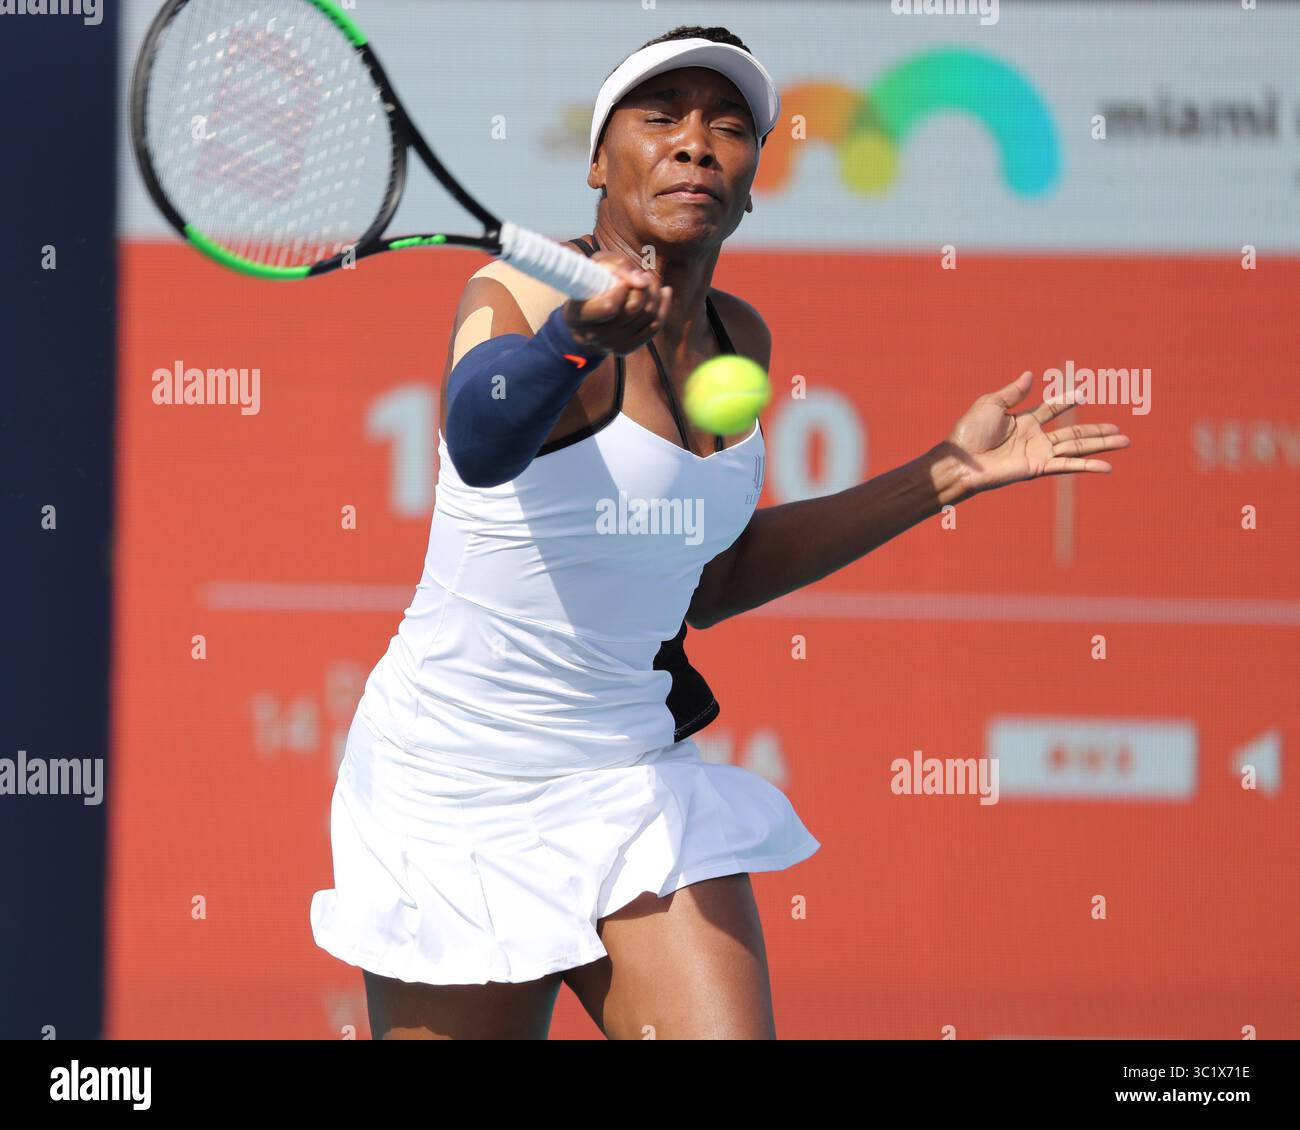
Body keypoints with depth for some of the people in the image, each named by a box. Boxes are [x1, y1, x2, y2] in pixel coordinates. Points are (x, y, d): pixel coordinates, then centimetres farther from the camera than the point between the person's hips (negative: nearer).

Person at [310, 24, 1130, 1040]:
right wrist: (576, 337, -63)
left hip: (630, 779, 5)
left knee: (727, 1031, -14)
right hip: (454, 792, -5)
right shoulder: (519, 297, -17)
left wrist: (949, 473, 14)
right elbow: (480, 444, -41)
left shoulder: (737, 338, 4)